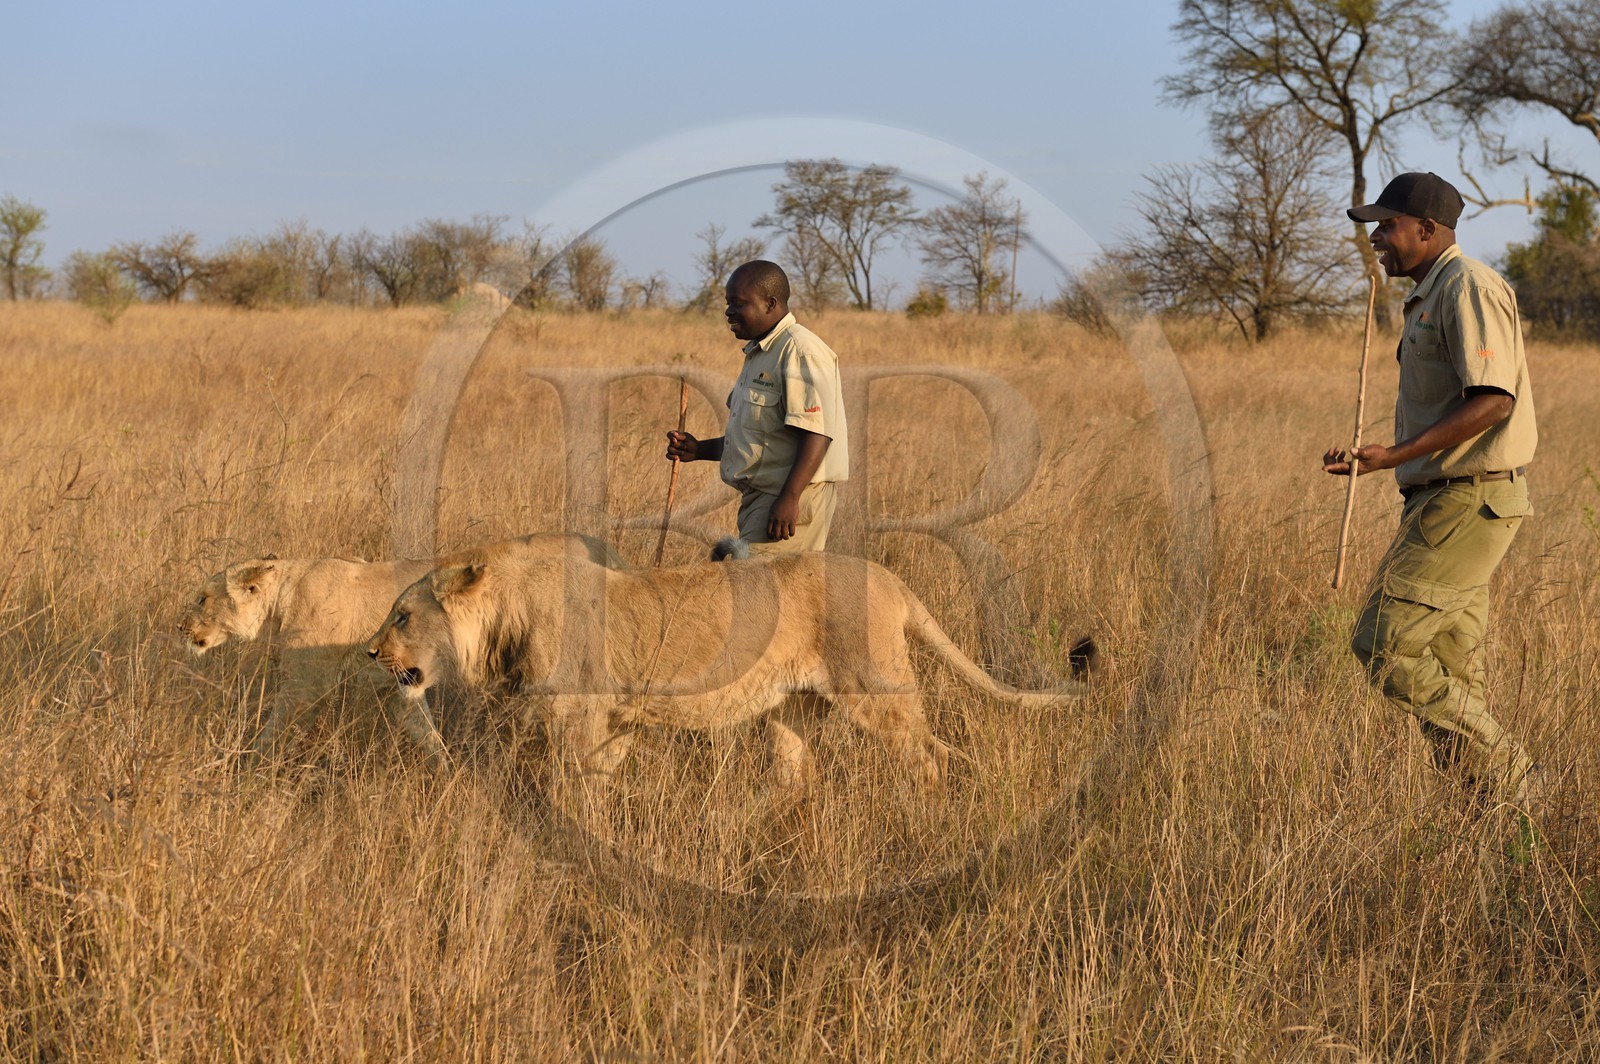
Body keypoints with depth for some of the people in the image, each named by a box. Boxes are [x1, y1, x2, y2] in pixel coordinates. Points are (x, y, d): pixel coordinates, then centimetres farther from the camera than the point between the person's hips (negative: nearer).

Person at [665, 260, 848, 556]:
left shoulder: (800, 349, -12)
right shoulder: (758, 354, 21)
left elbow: (816, 433, -21)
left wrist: (789, 498, -27)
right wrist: (699, 450, 16)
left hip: (792, 497, -10)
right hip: (760, 497, 10)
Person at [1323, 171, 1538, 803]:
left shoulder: (1468, 287, -13)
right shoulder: (1431, 296, 19)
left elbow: (1493, 400, -23)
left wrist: (1396, 456, -27)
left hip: (1469, 501, -10)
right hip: (1444, 500, 10)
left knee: (1382, 644, -12)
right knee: (1451, 675, 9)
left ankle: (1504, 775, -6)